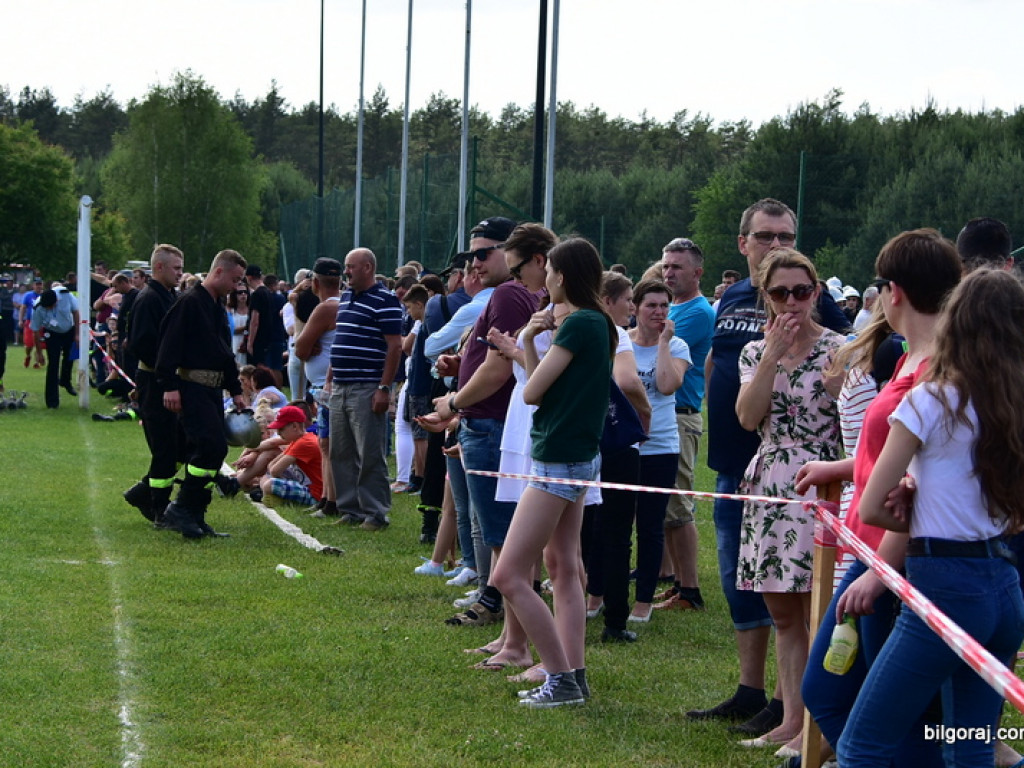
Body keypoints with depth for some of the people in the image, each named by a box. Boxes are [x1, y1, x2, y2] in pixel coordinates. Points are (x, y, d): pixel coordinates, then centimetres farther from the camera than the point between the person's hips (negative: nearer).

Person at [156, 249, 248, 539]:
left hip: (211, 389, 9)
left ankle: (195, 515, 11)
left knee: (209, 450, 6)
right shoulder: (190, 302, -10)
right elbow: (170, 344, -17)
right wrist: (170, 385, -22)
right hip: (192, 388, -9)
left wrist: (236, 390, 24)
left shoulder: (217, 309, 20)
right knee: (212, 446, -17)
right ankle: (181, 509, -11)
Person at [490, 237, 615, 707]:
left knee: (509, 576, -9)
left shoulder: (578, 324, -17)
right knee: (563, 566, 15)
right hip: (580, 456, 11)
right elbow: (542, 388, 13)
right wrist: (529, 341, 0)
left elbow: (532, 392, -13)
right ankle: (573, 675, 16)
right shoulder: (598, 324, 13)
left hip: (559, 459, -11)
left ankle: (562, 678, -7)